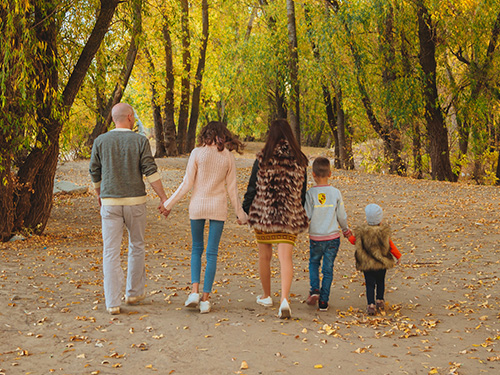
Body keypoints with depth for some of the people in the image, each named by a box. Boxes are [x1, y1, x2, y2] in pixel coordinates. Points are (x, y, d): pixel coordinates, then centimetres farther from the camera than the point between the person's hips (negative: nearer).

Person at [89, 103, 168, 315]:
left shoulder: (100, 142, 0)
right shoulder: (140, 141, -4)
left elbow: (94, 172, 9)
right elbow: (151, 172, -9)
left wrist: (99, 195, 26)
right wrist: (163, 198, -5)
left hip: (110, 202, 1)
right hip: (135, 202, 0)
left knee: (111, 252, 1)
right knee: (137, 246, 18)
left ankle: (112, 302, -4)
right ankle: (134, 292, 27)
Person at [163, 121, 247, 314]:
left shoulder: (197, 153, -5)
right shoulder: (228, 157, 0)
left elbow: (187, 184, -6)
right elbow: (232, 188, 3)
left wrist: (169, 203, 4)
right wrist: (240, 214, 13)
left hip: (198, 205, -1)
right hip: (218, 207, 1)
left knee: (197, 248, 16)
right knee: (212, 252, 5)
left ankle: (194, 291, 3)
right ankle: (205, 298, 4)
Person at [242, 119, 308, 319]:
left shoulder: (263, 158, -7)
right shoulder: (299, 160, 1)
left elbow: (253, 187, -3)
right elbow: (302, 191, 8)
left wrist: (245, 210, 8)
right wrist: (300, 214, 21)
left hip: (263, 213, -1)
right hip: (289, 216, 1)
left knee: (264, 256, 15)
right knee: (286, 257, -3)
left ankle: (266, 296, 30)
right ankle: (285, 299, -20)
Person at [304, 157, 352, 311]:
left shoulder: (310, 193, -10)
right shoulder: (336, 193, -4)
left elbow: (306, 216, -10)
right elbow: (342, 216, 3)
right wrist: (346, 230, 20)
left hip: (315, 237, -1)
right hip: (333, 237, 1)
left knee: (314, 264, 21)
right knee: (328, 269, 8)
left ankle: (315, 289, 2)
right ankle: (323, 302, 9)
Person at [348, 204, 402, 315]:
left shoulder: (362, 232, -15)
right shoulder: (384, 232, -14)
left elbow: (353, 240, 0)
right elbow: (391, 246, -6)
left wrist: (349, 236, 22)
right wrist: (398, 256, 10)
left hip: (367, 264, -1)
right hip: (382, 264, 1)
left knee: (370, 284, 6)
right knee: (380, 282, 22)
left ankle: (371, 305, -2)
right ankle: (380, 301, 33)